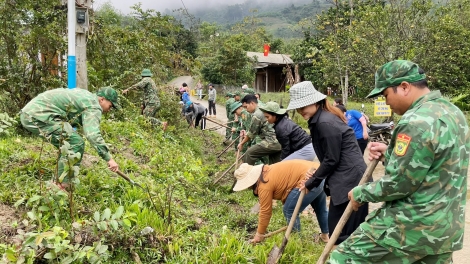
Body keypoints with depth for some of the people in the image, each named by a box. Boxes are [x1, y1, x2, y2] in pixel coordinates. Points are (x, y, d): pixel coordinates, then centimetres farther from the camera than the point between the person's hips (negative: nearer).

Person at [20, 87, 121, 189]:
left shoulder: (86, 95, 20)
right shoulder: (94, 106, -11)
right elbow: (93, 134, -25)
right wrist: (109, 158, -25)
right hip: (39, 116, -11)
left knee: (68, 145, 17)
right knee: (76, 144, -13)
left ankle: (59, 182, 20)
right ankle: (62, 186, -11)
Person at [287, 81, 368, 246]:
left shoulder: (325, 122, -19)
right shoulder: (318, 119, 12)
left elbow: (331, 159, -17)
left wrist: (311, 183, -6)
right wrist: (316, 176, 10)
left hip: (349, 179, -10)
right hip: (347, 178, 10)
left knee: (341, 231, -1)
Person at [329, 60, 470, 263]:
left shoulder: (416, 122, -21)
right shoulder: (452, 112, 10)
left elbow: (398, 183, -21)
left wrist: (360, 194, -5)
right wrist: (390, 154, 8)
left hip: (412, 227, -9)